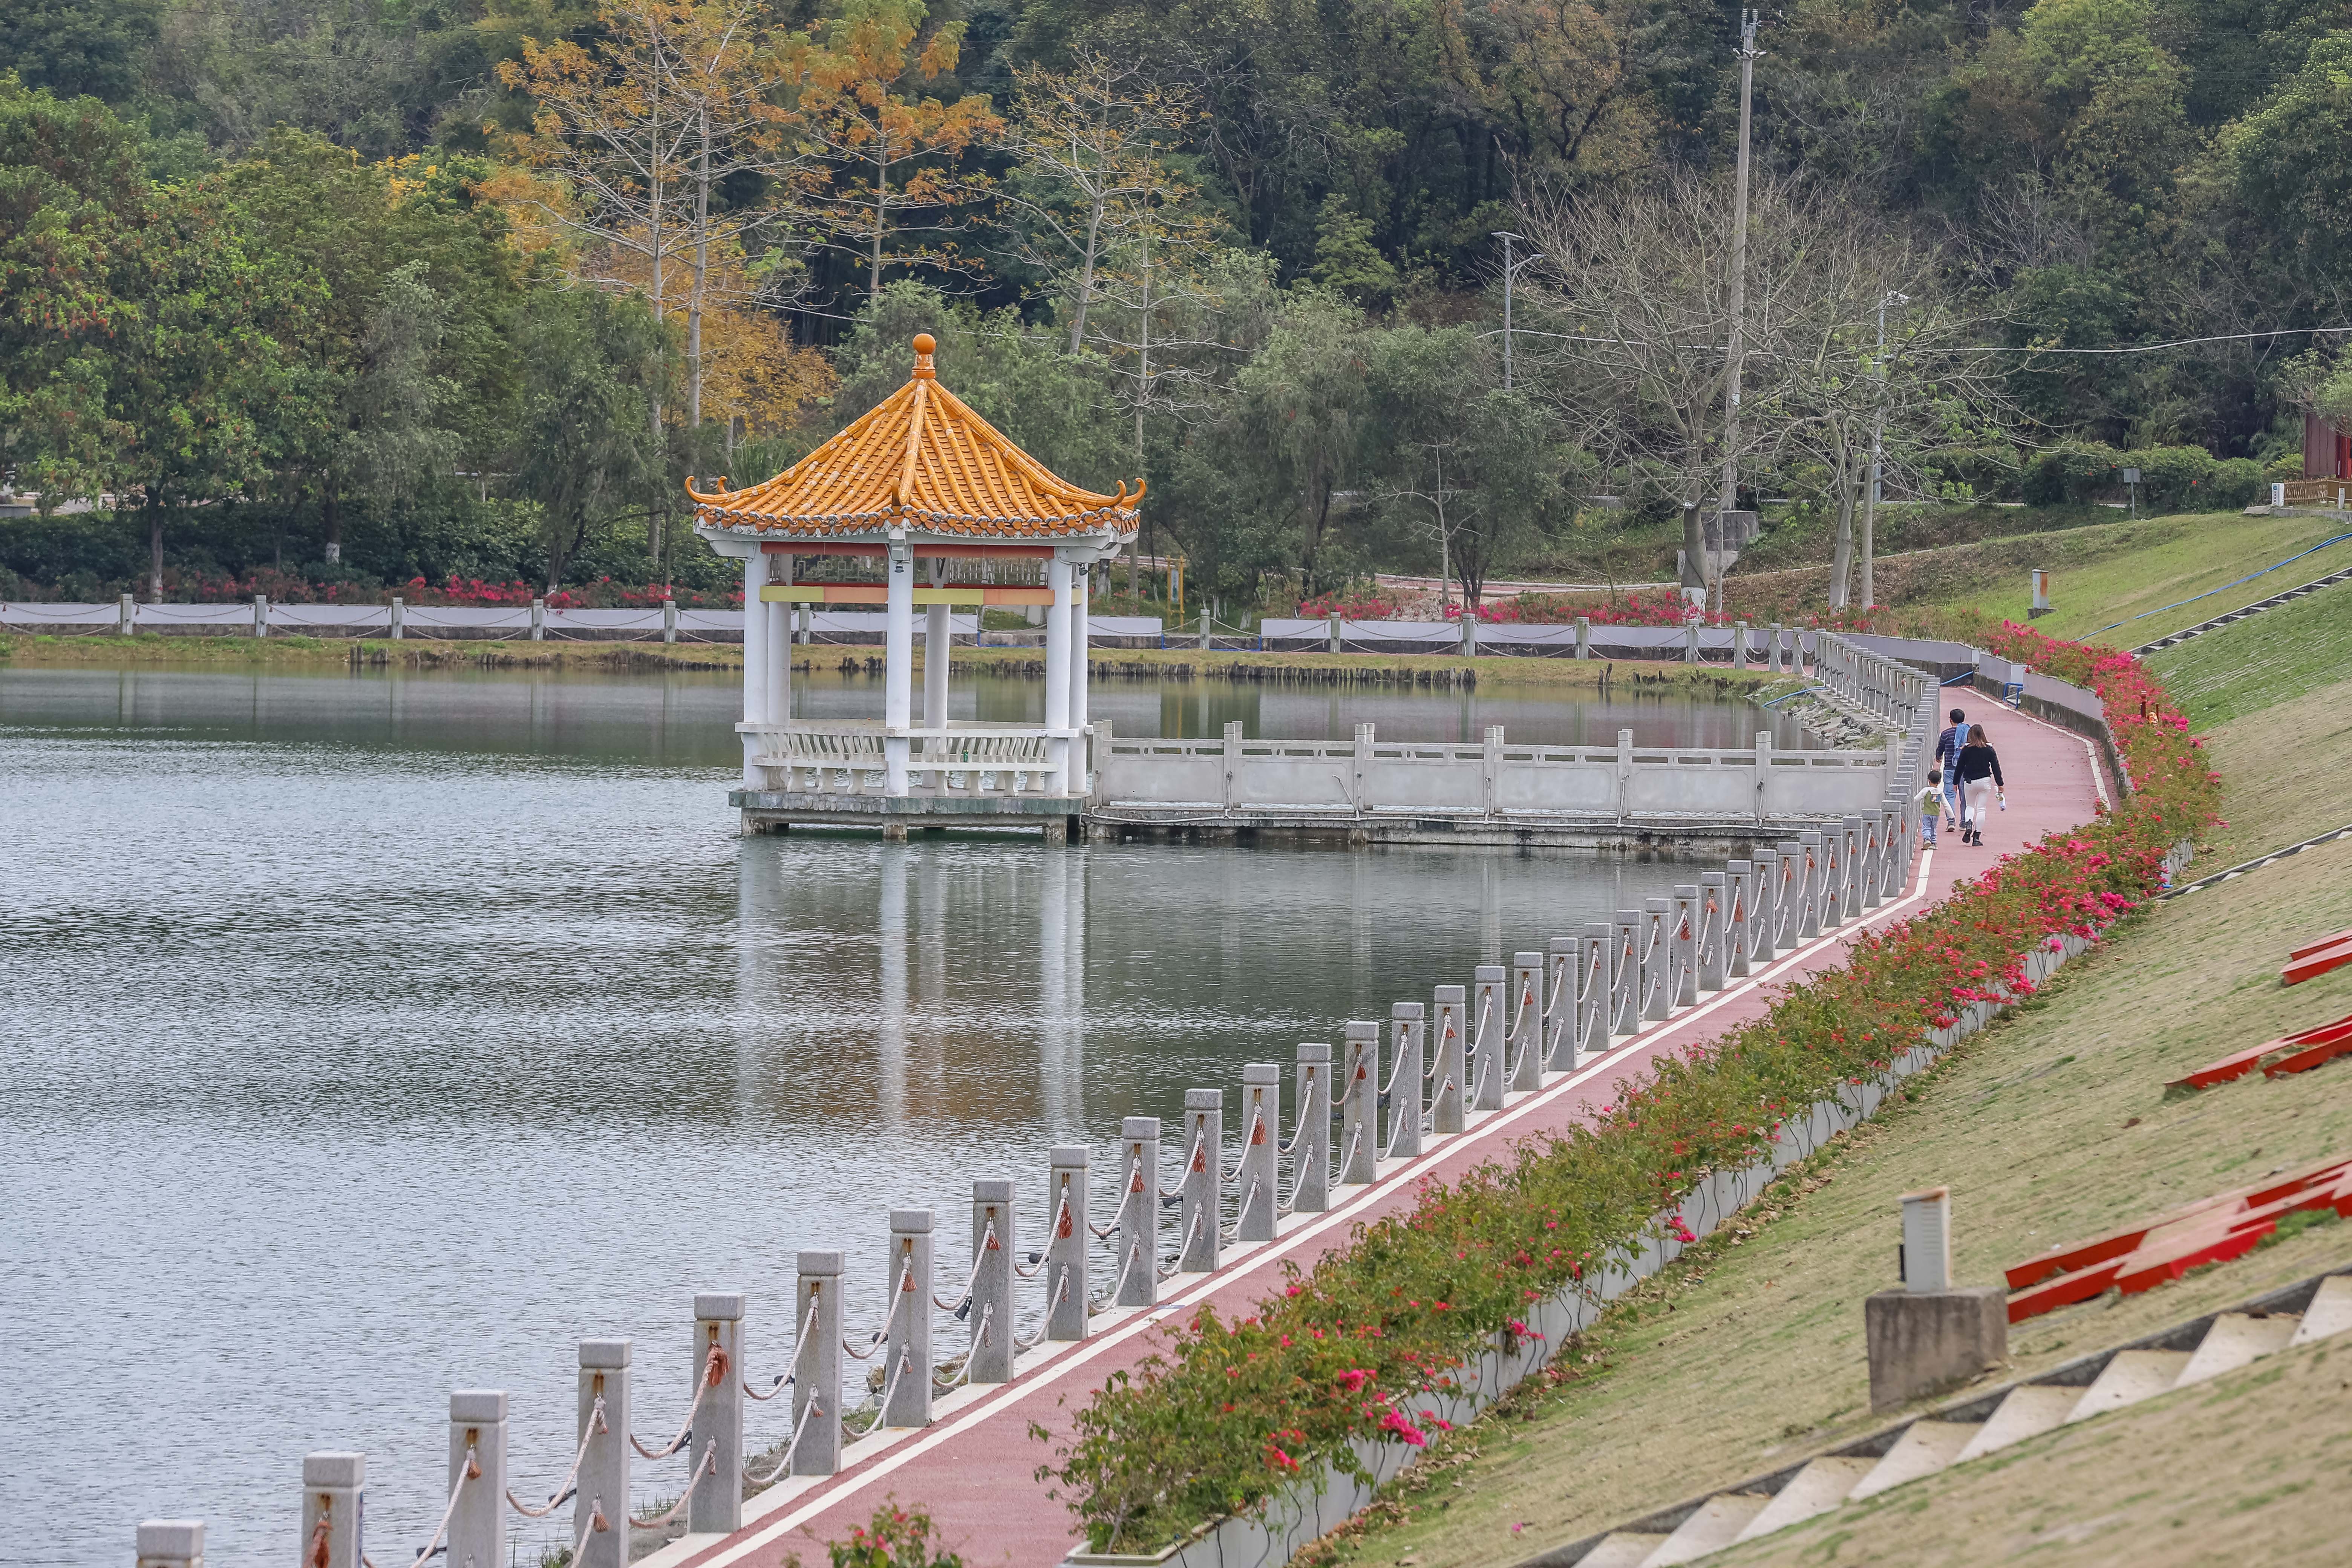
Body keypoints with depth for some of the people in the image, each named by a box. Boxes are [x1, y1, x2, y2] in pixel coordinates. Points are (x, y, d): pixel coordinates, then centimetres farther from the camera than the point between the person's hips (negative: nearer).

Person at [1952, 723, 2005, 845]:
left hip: (1969, 782, 0)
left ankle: (1968, 825, -12)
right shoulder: (1989, 749, -3)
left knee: (1970, 806, 18)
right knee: (1981, 809, 4)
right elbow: (1996, 767, -1)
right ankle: (1977, 837, 2)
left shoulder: (1966, 749, -5)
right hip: (1985, 781, 0)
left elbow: (1960, 767, 1)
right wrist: (2000, 784, 6)